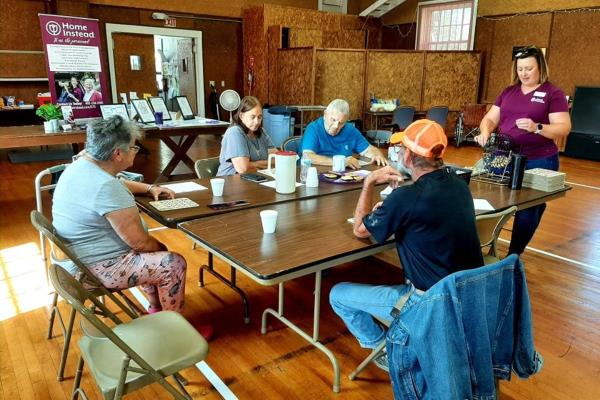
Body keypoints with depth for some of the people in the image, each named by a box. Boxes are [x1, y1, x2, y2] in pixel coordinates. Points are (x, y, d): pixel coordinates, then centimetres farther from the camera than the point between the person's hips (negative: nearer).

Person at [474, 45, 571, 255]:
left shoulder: (553, 93, -2)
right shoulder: (508, 92, 12)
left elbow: (564, 128, -9)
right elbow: (490, 118, 10)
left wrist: (537, 127, -26)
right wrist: (485, 133, -12)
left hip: (538, 162, -4)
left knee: (528, 210, 2)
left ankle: (513, 256, 16)